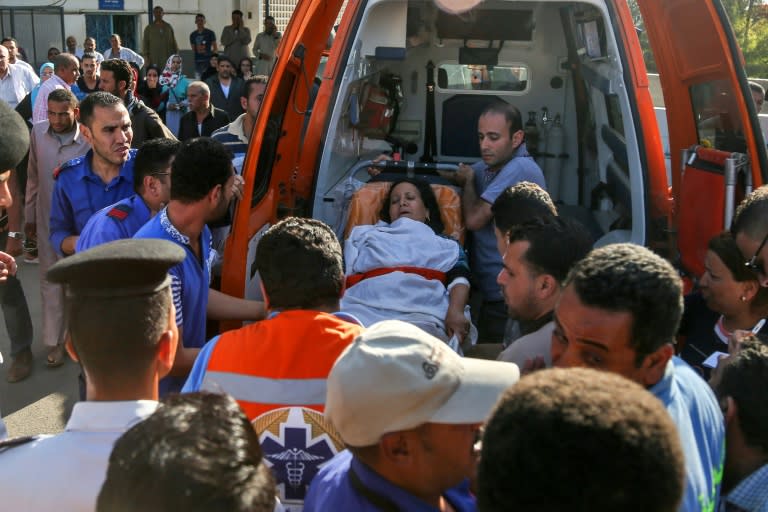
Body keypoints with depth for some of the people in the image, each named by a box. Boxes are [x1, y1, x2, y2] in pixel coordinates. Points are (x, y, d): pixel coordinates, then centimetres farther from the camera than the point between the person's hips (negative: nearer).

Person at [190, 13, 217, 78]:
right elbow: (193, 49, 17)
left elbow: (215, 47, 2)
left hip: (208, 61, -3)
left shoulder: (210, 33, 2)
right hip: (198, 61, 3)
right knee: (198, 79, 3)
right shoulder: (193, 35, 12)